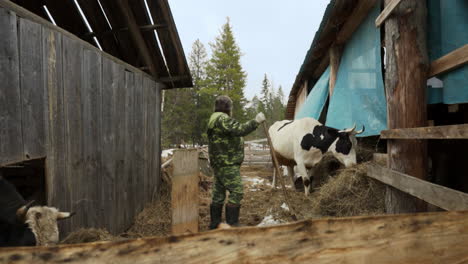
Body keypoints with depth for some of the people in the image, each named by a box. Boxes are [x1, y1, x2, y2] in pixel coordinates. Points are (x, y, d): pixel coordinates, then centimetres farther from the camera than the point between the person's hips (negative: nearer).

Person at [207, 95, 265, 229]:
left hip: (220, 164, 11)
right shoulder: (222, 119, -15)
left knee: (218, 193, 14)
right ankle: (231, 224, -3)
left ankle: (215, 224, 22)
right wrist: (256, 121, -25)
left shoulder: (215, 119, 20)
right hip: (227, 164, -11)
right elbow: (239, 130, -28)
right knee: (236, 192, -7)